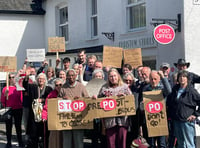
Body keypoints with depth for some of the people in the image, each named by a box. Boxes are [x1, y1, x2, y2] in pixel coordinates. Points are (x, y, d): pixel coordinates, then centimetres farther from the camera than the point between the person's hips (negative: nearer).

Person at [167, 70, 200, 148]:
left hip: (187, 121, -6)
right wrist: (170, 114, 13)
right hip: (176, 121, 6)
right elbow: (169, 102, 22)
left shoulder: (191, 91, -10)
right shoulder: (175, 90, 9)